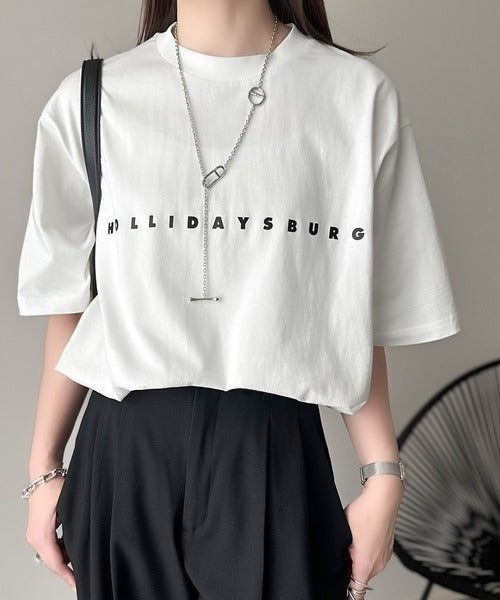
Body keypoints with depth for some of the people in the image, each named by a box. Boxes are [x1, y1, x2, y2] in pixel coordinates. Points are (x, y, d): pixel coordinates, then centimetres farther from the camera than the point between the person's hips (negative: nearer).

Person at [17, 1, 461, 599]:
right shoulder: (88, 101, 1)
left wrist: (382, 477, -1)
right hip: (126, 452, 1)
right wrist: (43, 471, 8)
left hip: (275, 453, -1)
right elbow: (70, 308, 6)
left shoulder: (360, 97, -1)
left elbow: (359, 318, 1)